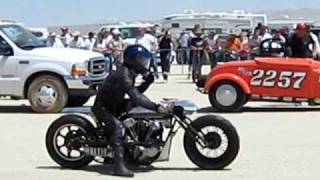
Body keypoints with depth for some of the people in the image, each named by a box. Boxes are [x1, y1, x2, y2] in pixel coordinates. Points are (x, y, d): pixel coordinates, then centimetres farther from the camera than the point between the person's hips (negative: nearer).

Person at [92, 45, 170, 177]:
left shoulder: (129, 73, 6)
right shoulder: (124, 75, -26)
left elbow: (136, 92, 13)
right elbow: (136, 97, -35)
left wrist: (148, 81, -2)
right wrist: (156, 107, -39)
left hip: (115, 104, 10)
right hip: (103, 107, -10)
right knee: (118, 127, -31)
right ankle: (118, 165, -37)